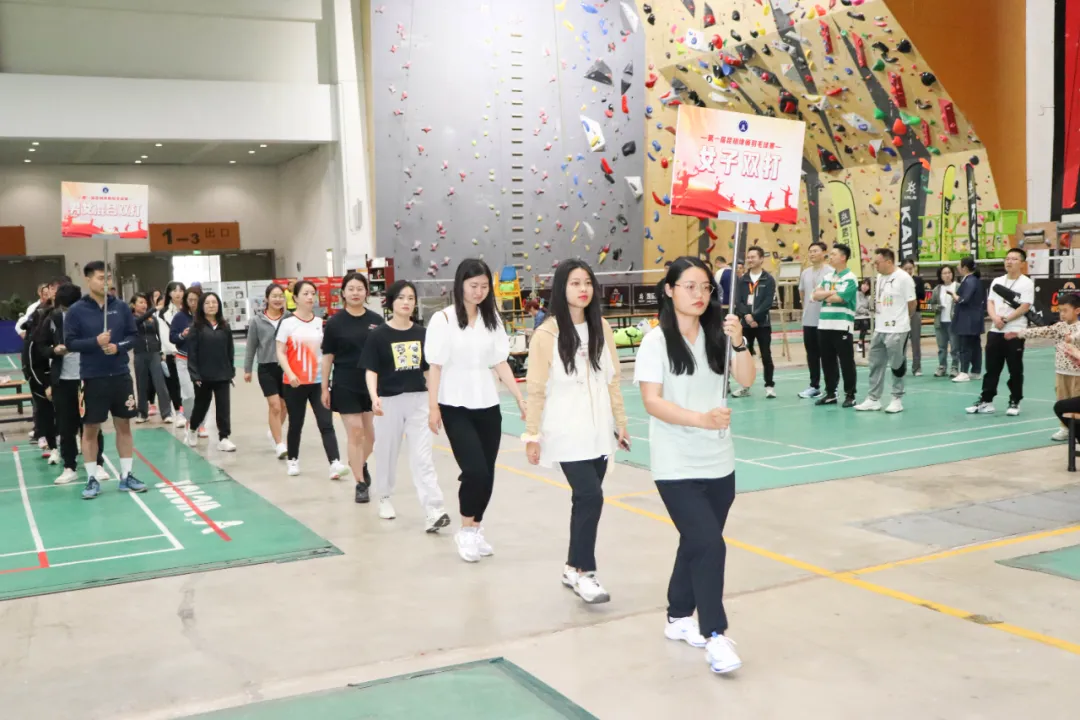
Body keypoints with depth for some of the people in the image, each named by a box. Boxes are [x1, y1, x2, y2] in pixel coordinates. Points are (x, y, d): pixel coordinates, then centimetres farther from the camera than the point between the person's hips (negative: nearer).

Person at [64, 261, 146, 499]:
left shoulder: (121, 306, 2)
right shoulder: (76, 310, -5)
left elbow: (133, 335, 5)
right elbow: (70, 342, -6)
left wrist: (118, 347, -14)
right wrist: (95, 342, -20)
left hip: (121, 375, 3)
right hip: (92, 378, -3)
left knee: (124, 425, 9)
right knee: (90, 429, 4)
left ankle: (126, 476, 19)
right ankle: (92, 479, 15)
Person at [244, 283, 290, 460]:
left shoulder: (289, 318, -4)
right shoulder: (257, 320, -4)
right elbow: (251, 346, 4)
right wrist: (247, 369, 7)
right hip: (266, 368, -2)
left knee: (284, 406, 14)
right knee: (274, 406, -9)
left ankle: (274, 432, 41)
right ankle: (279, 445, -1)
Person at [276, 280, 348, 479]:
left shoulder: (320, 322, 7)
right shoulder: (288, 323, -3)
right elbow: (280, 352, -6)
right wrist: (289, 373, -19)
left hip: (319, 381, 2)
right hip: (295, 383, -2)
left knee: (326, 423, -7)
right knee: (296, 424, 10)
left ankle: (335, 463, -15)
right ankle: (292, 460, 29)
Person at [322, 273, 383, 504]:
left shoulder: (376, 320, 0)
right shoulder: (335, 323, -4)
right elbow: (327, 356, 0)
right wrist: (325, 388, -1)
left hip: (373, 384, 2)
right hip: (346, 386, -2)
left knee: (372, 434, 11)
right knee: (354, 434, -2)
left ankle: (360, 464, 42)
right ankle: (361, 484, 8)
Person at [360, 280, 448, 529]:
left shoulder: (421, 333, 3)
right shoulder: (378, 335, -7)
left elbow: (428, 369, 11)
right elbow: (371, 370, -9)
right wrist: (374, 397, -24)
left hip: (418, 400, 2)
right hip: (390, 401, -2)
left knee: (422, 457, -3)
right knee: (387, 452, 13)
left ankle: (433, 512, -9)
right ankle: (384, 498, 36)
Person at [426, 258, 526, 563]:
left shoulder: (492, 318, 5)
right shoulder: (443, 319, -8)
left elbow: (500, 363, 7)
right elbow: (435, 367, -7)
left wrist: (520, 398, 1)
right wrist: (432, 407, -12)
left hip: (488, 406, 5)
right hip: (456, 408, -5)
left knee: (487, 473, 7)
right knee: (474, 471, -13)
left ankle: (476, 530, 24)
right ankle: (466, 531, 8)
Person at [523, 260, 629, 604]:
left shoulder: (602, 328, 4)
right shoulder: (547, 334, -11)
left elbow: (612, 379, 10)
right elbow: (536, 390, -8)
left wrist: (620, 422, 11)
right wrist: (532, 436, -7)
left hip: (599, 433, 5)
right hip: (567, 435, -5)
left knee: (586, 500, 10)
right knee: (590, 497, -12)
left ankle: (575, 568, 25)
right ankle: (582, 570, 4)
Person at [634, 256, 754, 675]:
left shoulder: (717, 335, 3)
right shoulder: (656, 341, -9)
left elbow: (747, 380, -5)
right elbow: (652, 402, -16)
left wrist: (739, 342, -22)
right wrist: (700, 419, -28)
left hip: (719, 463, 5)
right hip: (677, 465, -5)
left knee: (696, 543, 15)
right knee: (709, 544, -13)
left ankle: (680, 619, 32)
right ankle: (715, 635, -3)